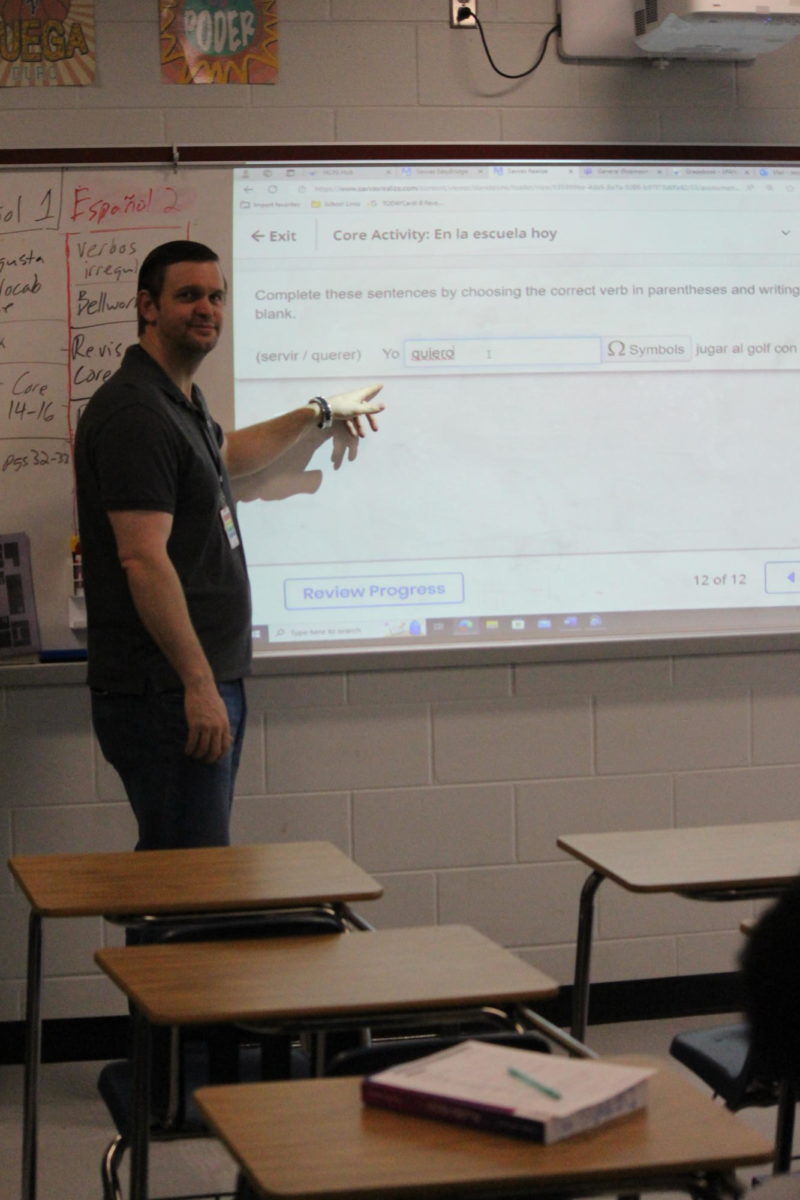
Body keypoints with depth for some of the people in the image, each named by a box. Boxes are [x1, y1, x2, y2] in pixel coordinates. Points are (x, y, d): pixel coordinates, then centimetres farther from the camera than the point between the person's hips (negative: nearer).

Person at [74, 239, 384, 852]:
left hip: (208, 682, 10)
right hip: (168, 693, -10)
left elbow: (223, 456, 43)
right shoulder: (133, 412, -14)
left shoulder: (181, 402, 18)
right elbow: (144, 560, -22)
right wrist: (198, 684, -24)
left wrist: (319, 413, 49)